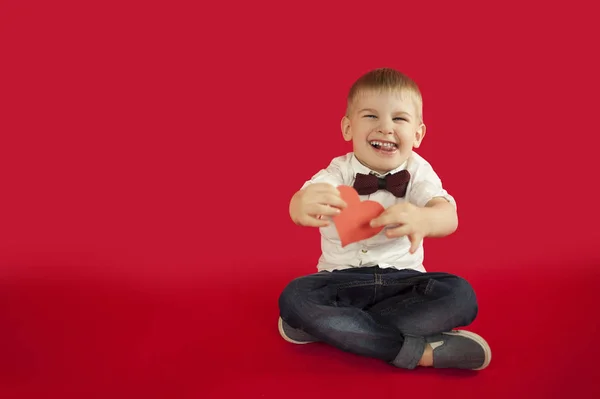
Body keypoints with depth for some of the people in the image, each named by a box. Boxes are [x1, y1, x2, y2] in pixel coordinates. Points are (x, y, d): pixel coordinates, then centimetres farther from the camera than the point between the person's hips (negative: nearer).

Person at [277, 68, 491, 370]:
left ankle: (327, 326, -24)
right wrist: (303, 204, -58)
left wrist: (422, 220, -53)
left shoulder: (418, 172, -6)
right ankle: (417, 350, -29)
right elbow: (311, 193, -30)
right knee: (293, 297, -28)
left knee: (460, 296, -25)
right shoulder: (339, 172, -7)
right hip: (343, 279, 0)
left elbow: (448, 216, -26)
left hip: (403, 279, 1)